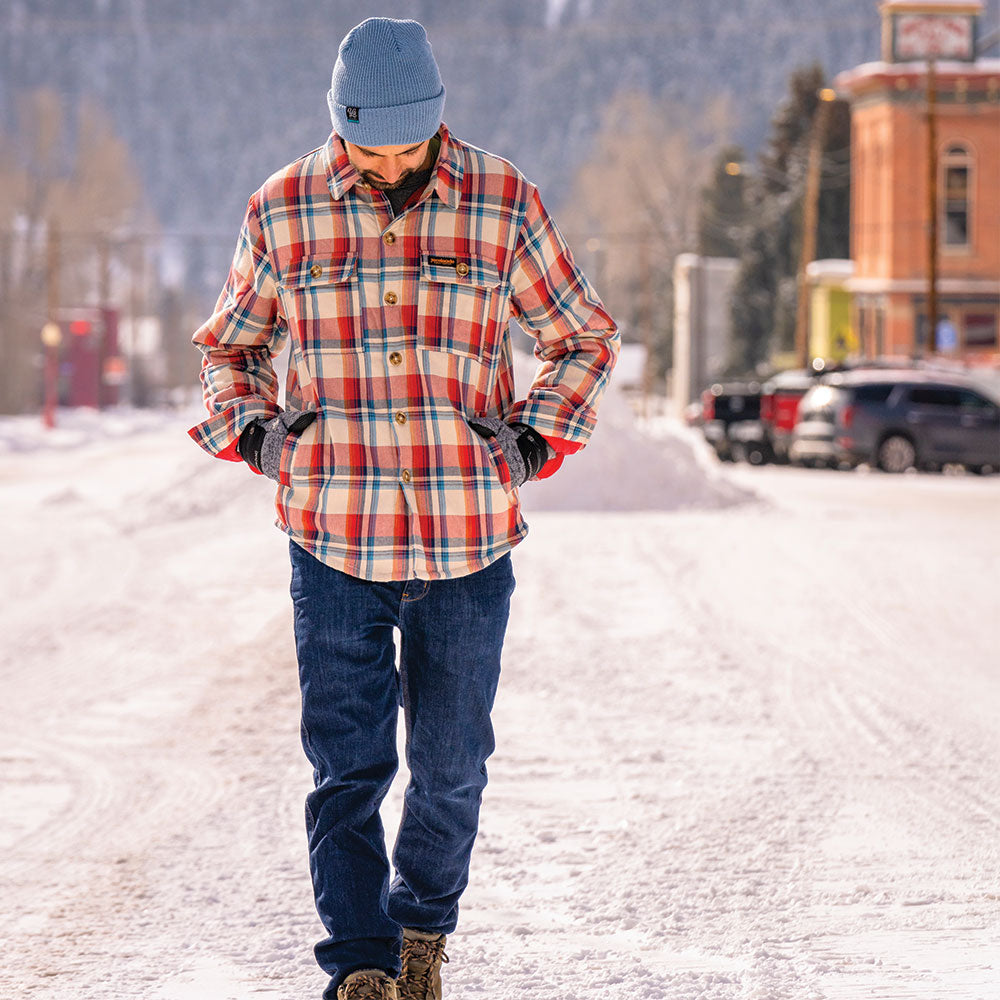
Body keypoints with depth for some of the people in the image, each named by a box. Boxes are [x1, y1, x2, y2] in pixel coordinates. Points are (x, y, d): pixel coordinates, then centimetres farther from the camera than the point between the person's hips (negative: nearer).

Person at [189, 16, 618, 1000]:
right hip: (334, 541, 0)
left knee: (450, 764, 10)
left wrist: (534, 442, 1)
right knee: (348, 764, -6)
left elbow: (583, 339, 13)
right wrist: (254, 436, 2)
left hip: (467, 544, 1)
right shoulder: (282, 212, 1)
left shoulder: (502, 205, -1)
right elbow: (229, 345, 18)